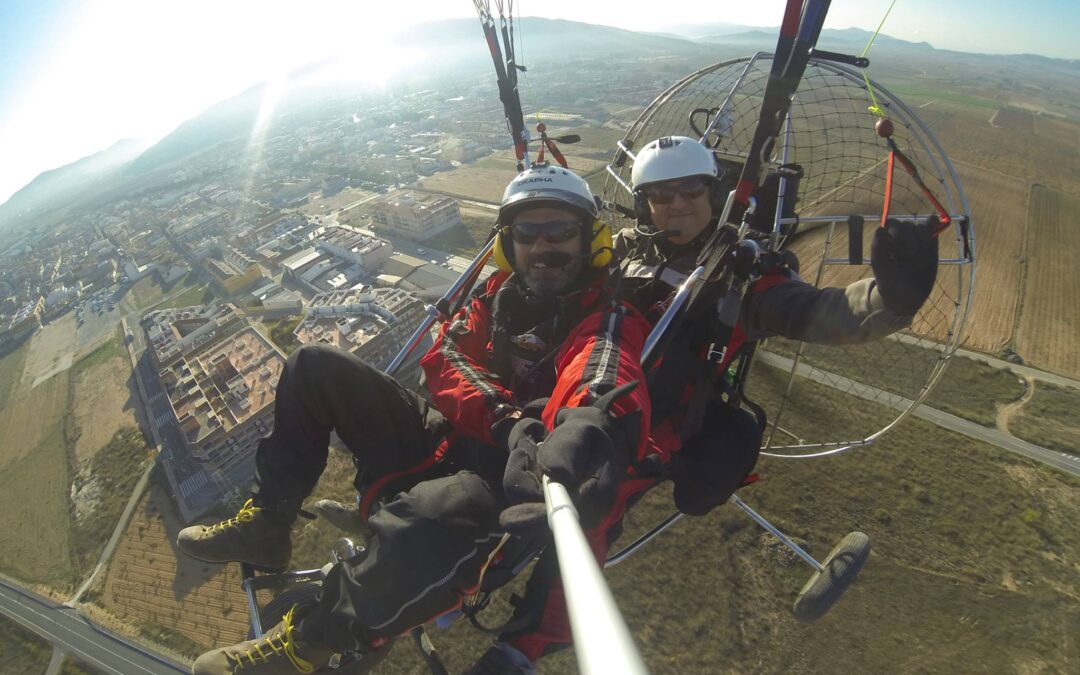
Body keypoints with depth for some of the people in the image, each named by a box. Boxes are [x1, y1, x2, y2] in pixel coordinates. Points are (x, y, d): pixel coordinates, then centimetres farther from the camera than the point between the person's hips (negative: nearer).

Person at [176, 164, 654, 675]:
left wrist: (581, 439, -57)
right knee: (316, 367, 2)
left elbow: (606, 403, -32)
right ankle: (265, 524, 8)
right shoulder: (502, 292, 8)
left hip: (495, 478, -6)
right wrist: (504, 416, -22)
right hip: (440, 438, 7)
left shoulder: (607, 322, -10)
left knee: (414, 525, -40)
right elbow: (447, 355, -3)